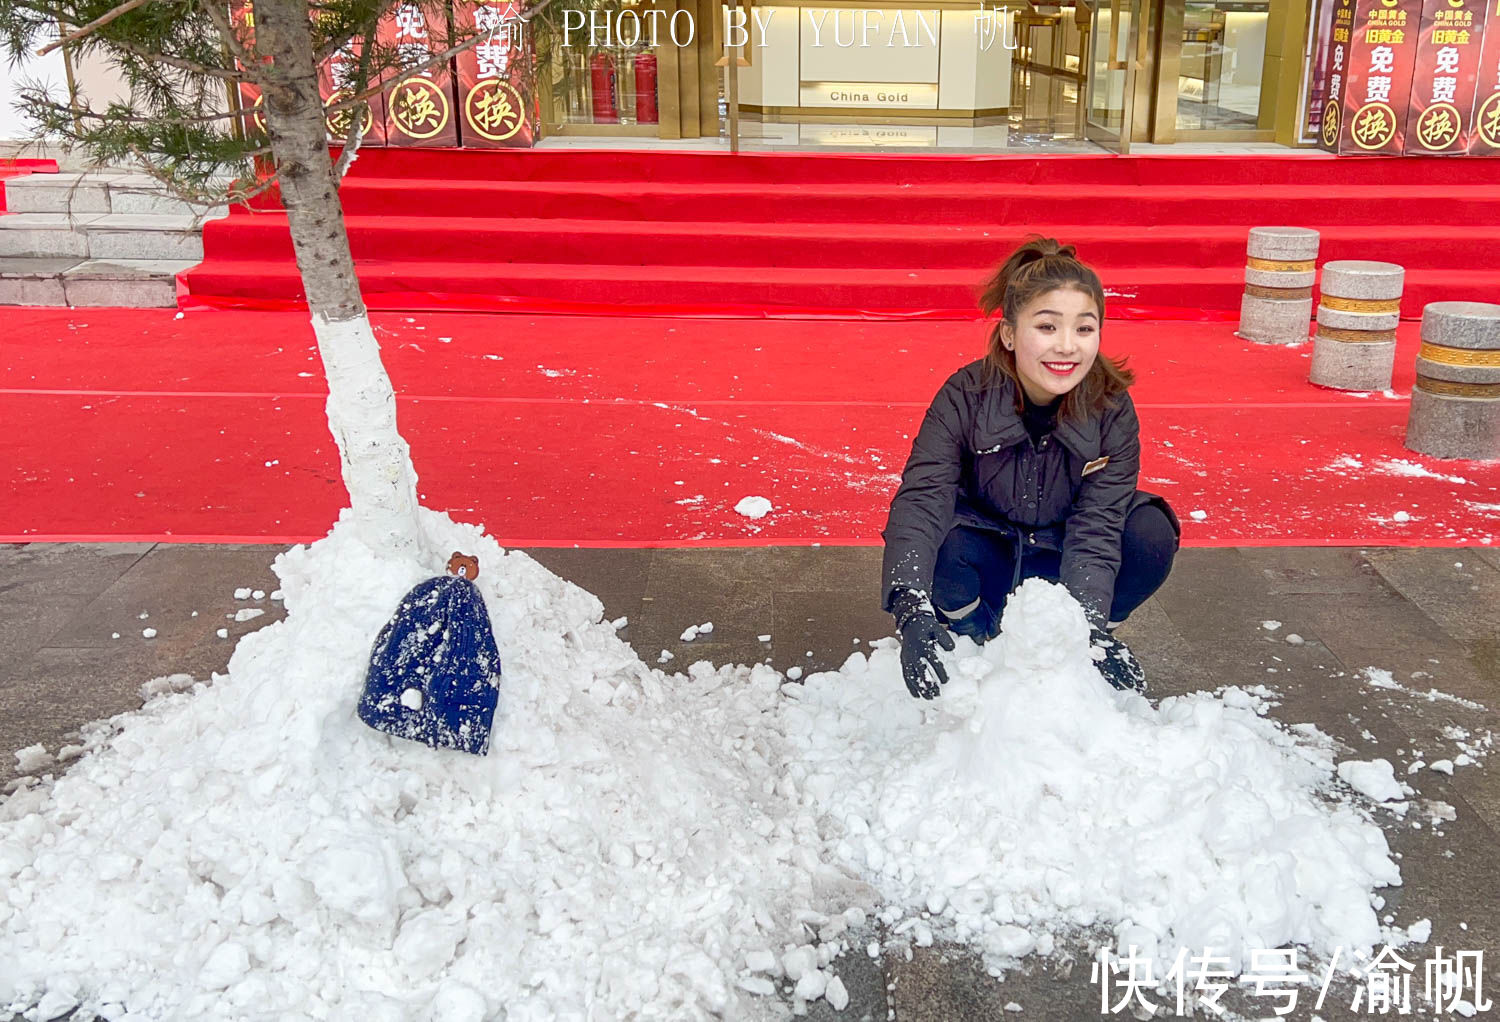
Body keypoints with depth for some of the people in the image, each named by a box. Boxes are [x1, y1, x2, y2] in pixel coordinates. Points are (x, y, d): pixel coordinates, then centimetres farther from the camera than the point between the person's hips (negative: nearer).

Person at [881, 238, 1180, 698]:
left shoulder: (1111, 410, -19)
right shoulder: (965, 397, -24)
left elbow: (1097, 524, -23)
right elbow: (921, 498, -34)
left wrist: (1092, 626, -39)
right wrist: (912, 608, -50)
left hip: (1064, 566, 1)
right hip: (988, 564, -1)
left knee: (1151, 533, -26)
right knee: (936, 542, -34)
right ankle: (983, 642, -2)